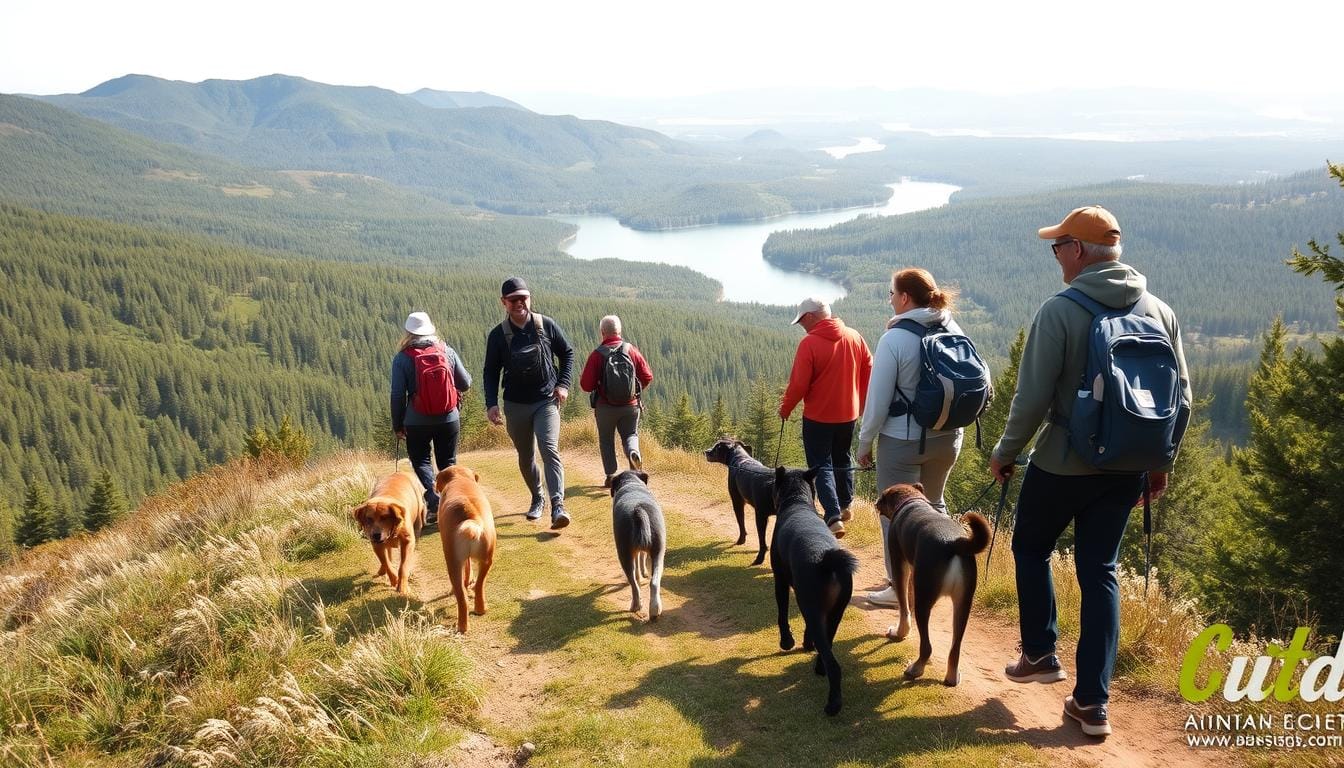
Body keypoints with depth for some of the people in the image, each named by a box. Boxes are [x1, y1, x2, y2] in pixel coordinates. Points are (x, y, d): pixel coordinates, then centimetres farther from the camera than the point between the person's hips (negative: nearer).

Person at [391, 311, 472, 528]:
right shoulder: (448, 351, 1)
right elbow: (465, 384, 7)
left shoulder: (402, 358, -7)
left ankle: (433, 499, -11)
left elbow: (398, 395, -7)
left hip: (417, 421, -2)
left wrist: (397, 425, 4)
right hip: (448, 419, 2)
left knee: (421, 461, 12)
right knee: (448, 463, 15)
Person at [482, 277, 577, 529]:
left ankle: (557, 506, -25)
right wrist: (491, 403, -9)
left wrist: (563, 385, -3)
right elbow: (491, 372, 3)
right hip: (515, 405, 2)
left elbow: (567, 353, 9)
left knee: (549, 450, -19)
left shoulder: (546, 325, -3)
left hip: (546, 402, -2)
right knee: (525, 457, 14)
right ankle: (537, 499, 36)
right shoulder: (498, 335, -2)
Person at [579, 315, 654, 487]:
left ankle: (611, 476, 9)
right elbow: (647, 377, 0)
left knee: (606, 440, 15)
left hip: (605, 406, -1)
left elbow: (586, 385, -10)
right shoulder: (632, 350, -3)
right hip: (630, 405, 1)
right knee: (630, 434, 16)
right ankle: (633, 452, -17)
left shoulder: (597, 354, -10)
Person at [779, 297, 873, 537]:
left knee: (821, 466, 2)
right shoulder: (854, 337, -1)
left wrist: (785, 408, -1)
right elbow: (868, 371, 6)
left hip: (818, 416, -6)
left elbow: (798, 384, -17)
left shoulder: (809, 343, -18)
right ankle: (844, 506, 35)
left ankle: (834, 517, -11)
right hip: (848, 413, 6)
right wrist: (861, 404, 19)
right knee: (842, 459, 24)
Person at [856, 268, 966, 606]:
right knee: (933, 505, 23)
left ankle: (899, 587, 12)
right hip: (947, 438, 6)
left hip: (903, 440, -6)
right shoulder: (953, 331, -2)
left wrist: (865, 442, -3)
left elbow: (878, 398, -13)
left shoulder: (894, 338, -17)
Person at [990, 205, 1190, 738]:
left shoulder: (1060, 311, -15)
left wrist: (1006, 452, -1)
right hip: (1126, 468, 5)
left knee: (1031, 549, 20)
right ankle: (1092, 702, 11)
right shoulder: (1159, 311, 2)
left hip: (1063, 463, -5)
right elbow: (1180, 394, 7)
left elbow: (1033, 398, -16)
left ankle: (1040, 655, 30)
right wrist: (1161, 461, 18)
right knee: (1100, 572, 11)